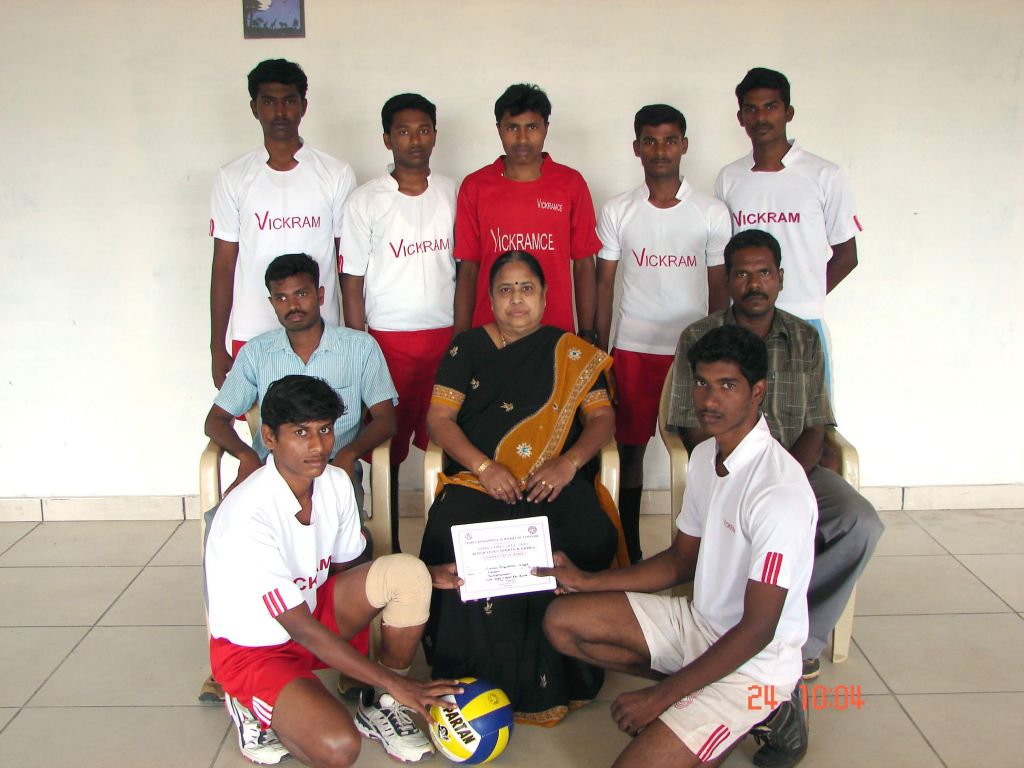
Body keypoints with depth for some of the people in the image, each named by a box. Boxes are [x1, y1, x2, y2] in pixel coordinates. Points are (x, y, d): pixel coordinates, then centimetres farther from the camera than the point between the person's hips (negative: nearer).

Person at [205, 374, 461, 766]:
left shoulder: (336, 482, -9)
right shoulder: (247, 515, -31)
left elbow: (347, 566, 5)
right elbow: (301, 629, -28)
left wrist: (423, 578, -13)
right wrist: (394, 682, -26)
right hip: (254, 648, -6)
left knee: (407, 571, -19)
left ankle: (381, 707, -1)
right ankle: (254, 709, 3)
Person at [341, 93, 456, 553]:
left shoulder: (453, 194, 7)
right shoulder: (365, 200, -1)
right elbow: (352, 283, 0)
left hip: (448, 336, 2)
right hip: (390, 339, -2)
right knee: (388, 449, 5)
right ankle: (390, 547, 17)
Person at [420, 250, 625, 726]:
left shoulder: (573, 354, 17)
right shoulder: (467, 348, 16)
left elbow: (602, 418, 10)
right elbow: (439, 418, 7)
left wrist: (568, 463, -10)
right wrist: (483, 466, -9)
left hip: (553, 483, 0)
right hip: (476, 478, 0)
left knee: (589, 543, -31)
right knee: (452, 541, -33)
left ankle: (553, 682, -15)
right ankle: (477, 682, -18)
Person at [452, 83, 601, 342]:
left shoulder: (571, 183, 2)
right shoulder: (475, 187, 2)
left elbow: (583, 265, 4)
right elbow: (468, 269, 4)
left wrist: (587, 336, 2)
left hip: (557, 333, 0)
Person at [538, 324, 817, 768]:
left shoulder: (779, 491, -27)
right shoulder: (705, 455, 1)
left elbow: (757, 630, -24)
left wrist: (661, 696, -21)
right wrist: (587, 581, 4)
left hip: (754, 660, -8)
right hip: (700, 622, 8)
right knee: (562, 621, 1)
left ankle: (760, 710, 3)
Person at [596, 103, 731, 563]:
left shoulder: (712, 213, 2)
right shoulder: (617, 212, 3)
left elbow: (718, 289, 6)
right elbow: (603, 286, 4)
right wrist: (599, 355, 0)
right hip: (632, 351, 1)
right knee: (629, 451, 5)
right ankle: (629, 553, 18)